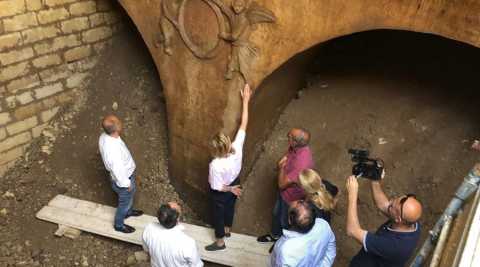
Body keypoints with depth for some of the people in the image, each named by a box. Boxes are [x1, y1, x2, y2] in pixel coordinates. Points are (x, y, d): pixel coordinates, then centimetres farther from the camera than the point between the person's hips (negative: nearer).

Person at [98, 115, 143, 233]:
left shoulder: (104, 136, -17)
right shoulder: (113, 151, -45)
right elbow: (118, 172, -31)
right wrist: (127, 184, -13)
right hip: (123, 178, -8)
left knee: (132, 193, 34)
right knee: (125, 202, 20)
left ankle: (128, 211, 62)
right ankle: (119, 225, 47)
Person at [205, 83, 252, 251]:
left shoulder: (216, 165, -40)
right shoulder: (237, 147, -30)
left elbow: (217, 187, -27)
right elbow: (244, 124, -24)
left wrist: (230, 189, -9)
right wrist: (245, 101, -21)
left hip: (222, 193, -5)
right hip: (235, 184, 6)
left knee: (218, 213, 20)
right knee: (230, 207, 31)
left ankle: (220, 242, 40)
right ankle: (227, 229, 57)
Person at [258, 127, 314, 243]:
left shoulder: (302, 163, -43)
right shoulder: (296, 148, -17)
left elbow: (282, 184, -33)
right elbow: (285, 159, 7)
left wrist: (282, 167, -21)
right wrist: (282, 162, -12)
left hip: (292, 196, -8)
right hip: (284, 190, 8)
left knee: (286, 222, 20)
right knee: (277, 213, 30)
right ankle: (275, 235, 58)